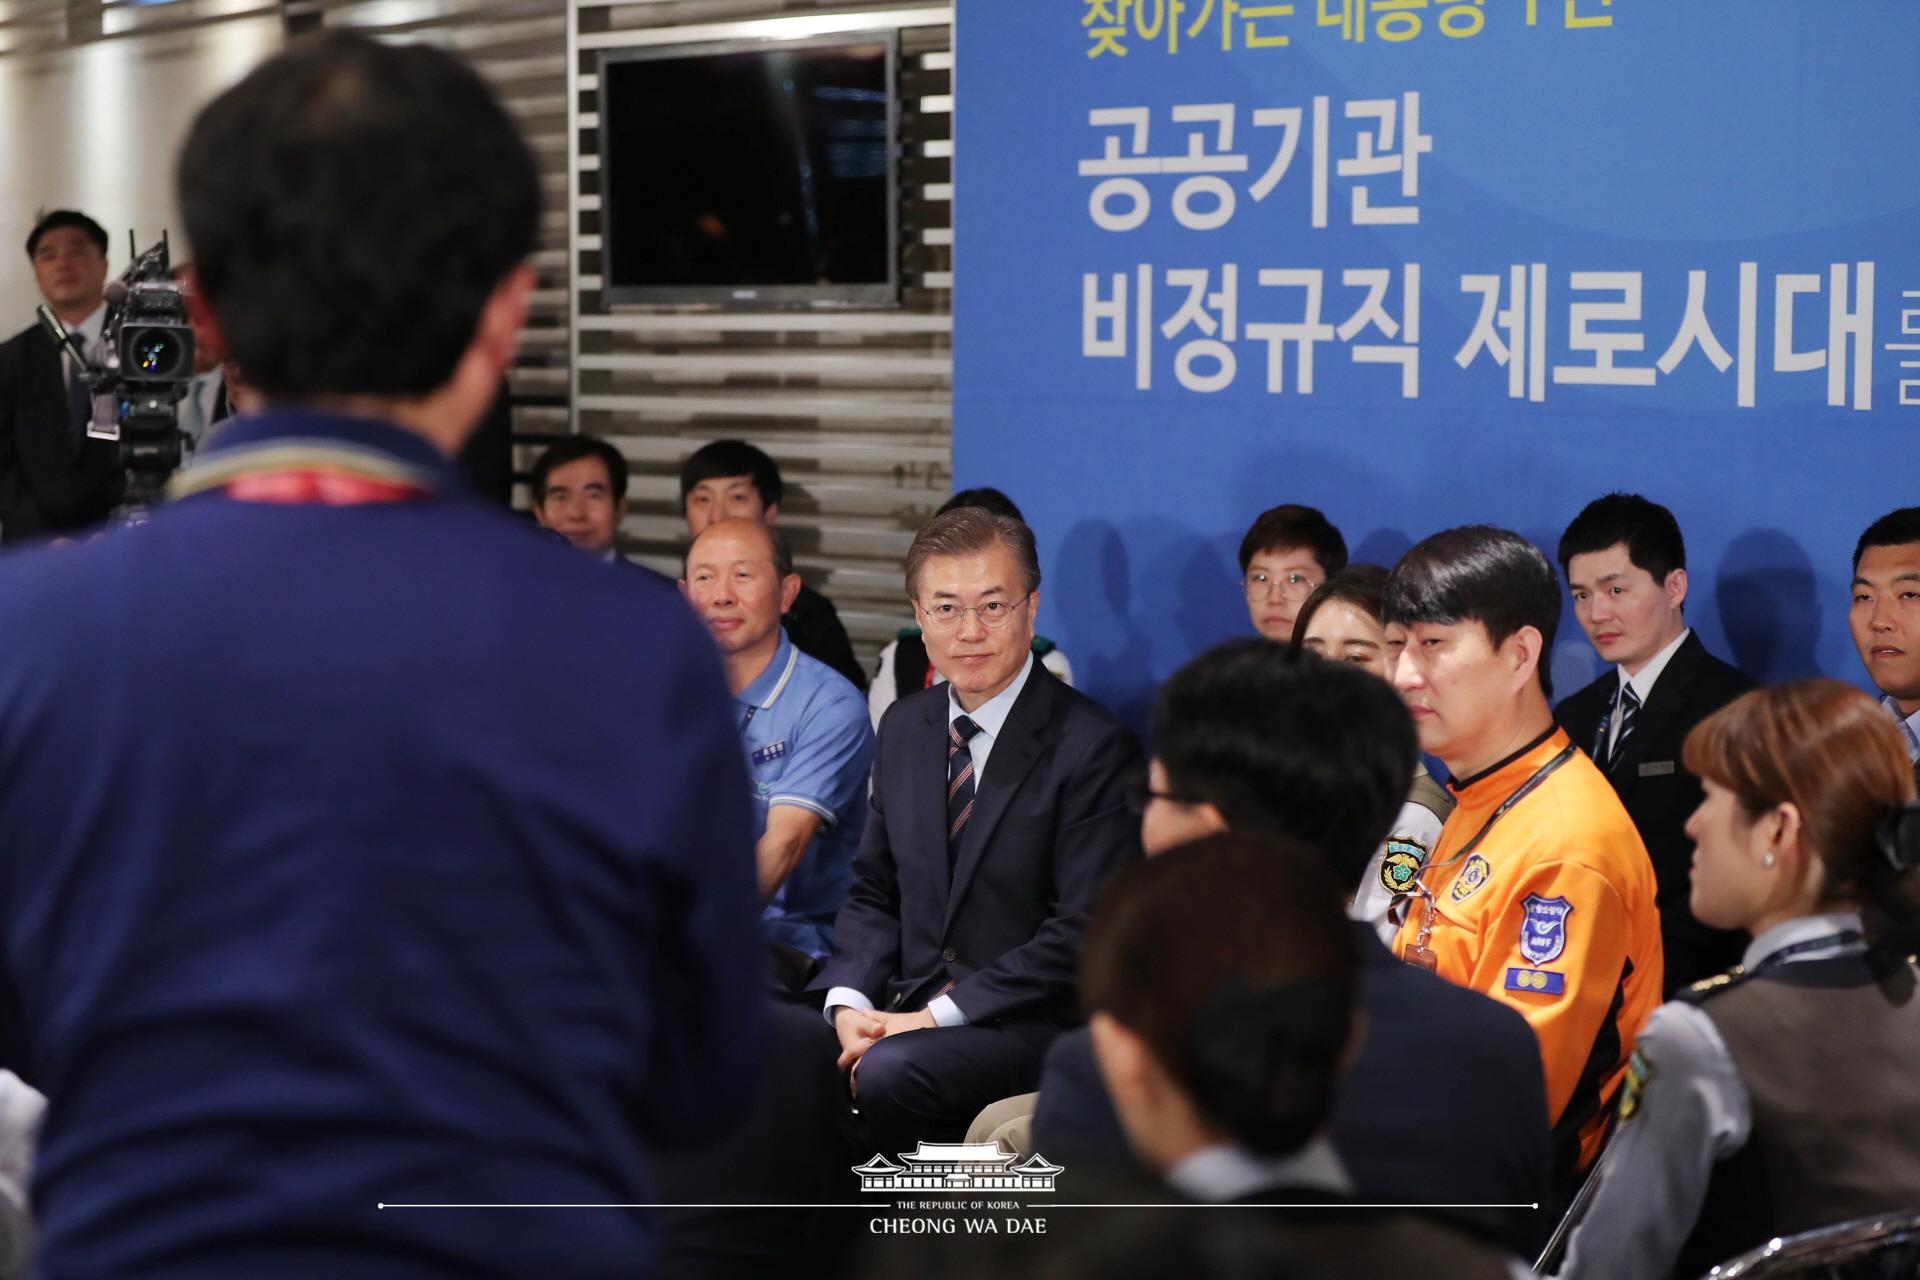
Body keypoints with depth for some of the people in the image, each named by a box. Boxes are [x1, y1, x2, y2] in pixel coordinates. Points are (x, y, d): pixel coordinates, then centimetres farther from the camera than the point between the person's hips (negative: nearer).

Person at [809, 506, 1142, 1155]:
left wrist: (936, 1018, -18)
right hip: (905, 1006, 6)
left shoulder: (1094, 747, -10)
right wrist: (850, 1000, -4)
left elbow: (1083, 931, -15)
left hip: (1031, 1023, -6)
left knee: (888, 1073, -33)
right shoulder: (904, 728, 12)